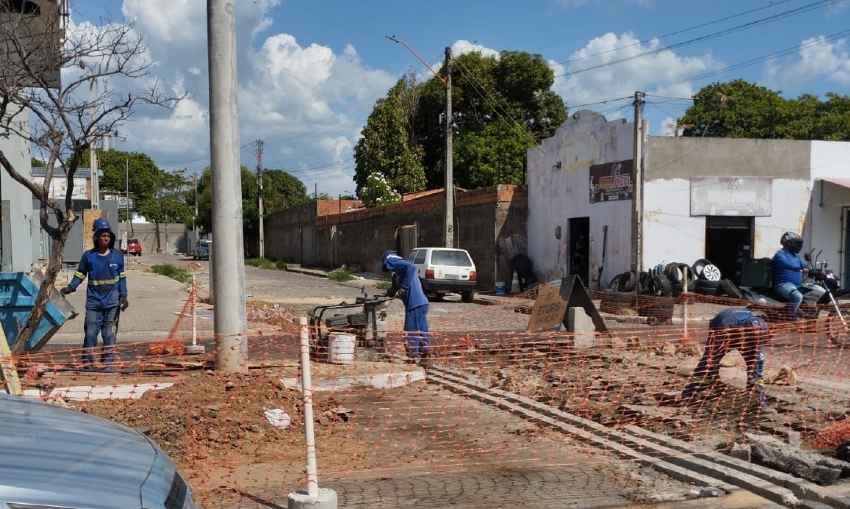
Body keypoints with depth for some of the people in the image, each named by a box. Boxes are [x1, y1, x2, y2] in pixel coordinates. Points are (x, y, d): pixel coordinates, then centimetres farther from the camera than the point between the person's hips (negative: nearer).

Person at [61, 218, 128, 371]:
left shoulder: (117, 256, 4)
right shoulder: (88, 256, 1)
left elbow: (122, 277, 9)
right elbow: (80, 275, 8)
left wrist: (123, 296, 4)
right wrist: (71, 287, -7)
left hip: (112, 302, 0)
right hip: (93, 301, 0)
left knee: (109, 334, 4)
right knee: (91, 332, -2)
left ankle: (108, 363, 12)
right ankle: (87, 363, 8)